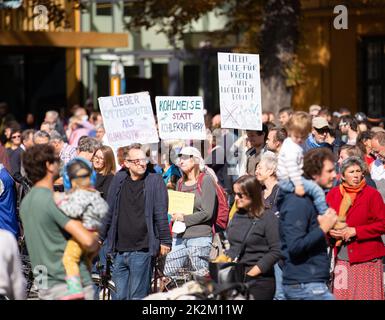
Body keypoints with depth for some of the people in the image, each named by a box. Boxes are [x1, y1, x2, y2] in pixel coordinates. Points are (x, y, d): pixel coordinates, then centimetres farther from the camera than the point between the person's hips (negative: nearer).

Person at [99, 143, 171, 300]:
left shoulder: (155, 181, -1)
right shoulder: (118, 180, 10)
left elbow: (161, 214, -4)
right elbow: (109, 212, 16)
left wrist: (165, 241, -8)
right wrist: (100, 237, 16)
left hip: (142, 250, -4)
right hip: (119, 250, 4)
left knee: (137, 296, -3)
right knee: (121, 296, 8)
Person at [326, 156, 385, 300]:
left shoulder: (372, 194, -1)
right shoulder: (333, 194, 9)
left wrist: (355, 231, -13)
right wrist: (331, 231, -5)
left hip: (366, 259, -3)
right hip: (341, 259, 3)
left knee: (366, 296, -4)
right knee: (340, 295, 0)